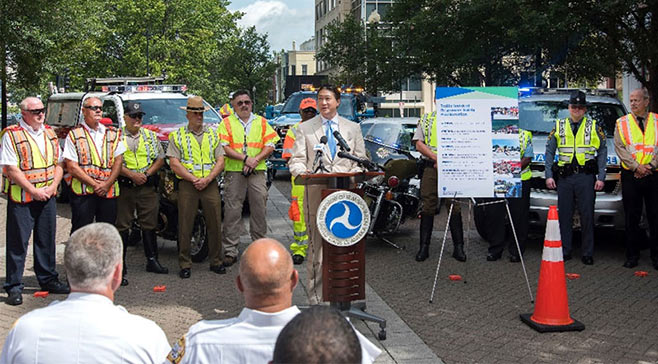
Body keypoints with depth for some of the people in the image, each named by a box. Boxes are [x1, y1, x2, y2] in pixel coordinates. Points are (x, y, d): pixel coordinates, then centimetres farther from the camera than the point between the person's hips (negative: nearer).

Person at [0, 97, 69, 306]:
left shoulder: (50, 133, 11)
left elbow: (58, 163, 13)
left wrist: (52, 187, -3)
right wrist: (33, 190, -16)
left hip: (48, 196, 6)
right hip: (21, 197, -5)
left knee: (46, 240, 13)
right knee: (18, 242, 0)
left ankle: (48, 279, 25)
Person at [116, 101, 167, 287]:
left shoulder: (151, 136, 13)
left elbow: (160, 158, 11)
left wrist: (147, 174, -5)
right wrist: (132, 175, -16)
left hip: (148, 187, 3)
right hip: (124, 188, -3)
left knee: (149, 224, 8)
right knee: (122, 226, -1)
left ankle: (152, 260, 20)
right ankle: (119, 266, 4)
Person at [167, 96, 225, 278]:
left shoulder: (213, 134, 14)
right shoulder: (177, 136, 6)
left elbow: (220, 161, 8)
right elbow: (174, 163, -2)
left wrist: (207, 179, -8)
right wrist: (194, 179, -11)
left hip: (210, 184, 2)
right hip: (187, 185, -2)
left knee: (215, 223, 2)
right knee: (185, 225, -2)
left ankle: (216, 261, 13)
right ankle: (185, 264, 7)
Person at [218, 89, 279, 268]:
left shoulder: (261, 122, 15)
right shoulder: (227, 123, 8)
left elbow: (270, 145, 6)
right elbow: (224, 148, -3)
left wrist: (255, 160, -9)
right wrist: (245, 158, -14)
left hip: (257, 173, 2)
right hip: (234, 173, -2)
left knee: (259, 210, 4)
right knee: (232, 212, -2)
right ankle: (230, 251, 3)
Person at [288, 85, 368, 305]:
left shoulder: (353, 128, 17)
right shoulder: (305, 128, 13)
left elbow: (360, 160, 15)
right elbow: (296, 160, 7)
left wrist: (353, 175, -6)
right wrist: (301, 171, -16)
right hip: (316, 191, -1)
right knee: (317, 245, -3)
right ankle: (316, 296, 2)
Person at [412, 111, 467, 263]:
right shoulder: (426, 119, 15)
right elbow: (419, 144, 6)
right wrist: (435, 157, -10)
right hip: (430, 167, 1)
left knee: (454, 207, -2)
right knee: (428, 207, 0)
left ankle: (458, 247, 4)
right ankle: (424, 247, 6)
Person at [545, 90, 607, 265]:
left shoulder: (593, 127, 8)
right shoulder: (559, 126, 10)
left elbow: (602, 152, 7)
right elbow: (549, 152, 10)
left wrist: (601, 177, -1)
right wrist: (549, 175, 2)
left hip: (586, 177, -1)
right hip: (564, 177, 1)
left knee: (587, 216, 0)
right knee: (564, 216, 5)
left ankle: (587, 254, 8)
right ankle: (565, 251, 14)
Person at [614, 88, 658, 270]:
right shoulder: (622, 123, 9)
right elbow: (620, 148, 0)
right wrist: (636, 166, -11)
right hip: (630, 175, 0)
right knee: (632, 217, 4)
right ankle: (632, 255, 12)